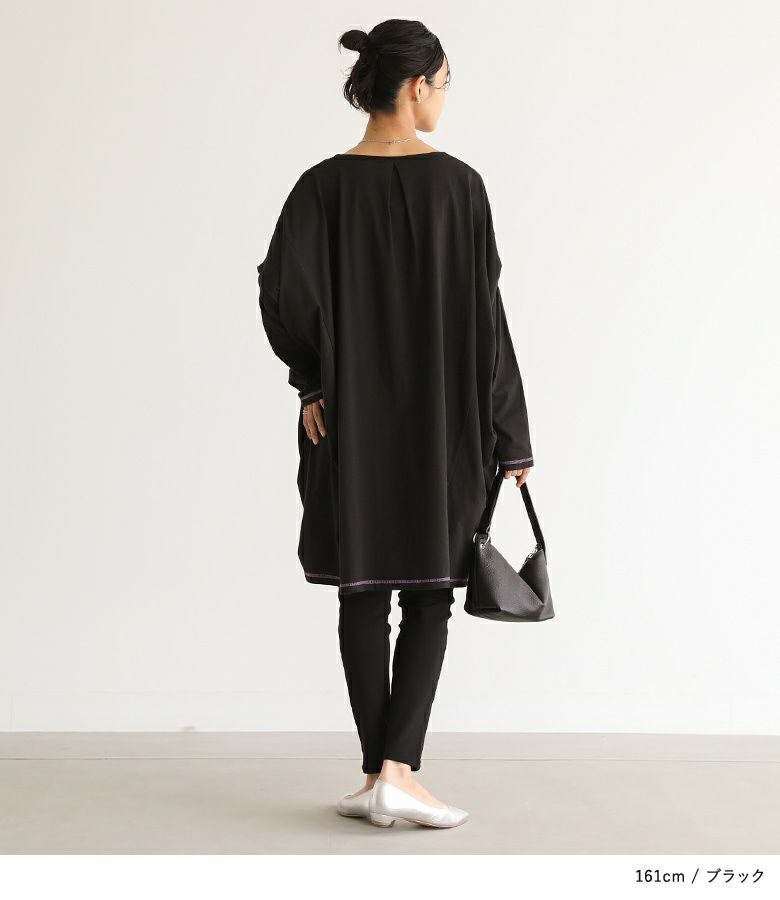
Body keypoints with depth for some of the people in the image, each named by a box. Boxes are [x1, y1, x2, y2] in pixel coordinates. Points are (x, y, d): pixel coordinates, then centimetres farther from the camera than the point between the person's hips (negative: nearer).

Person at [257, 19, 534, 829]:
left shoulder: (323, 186, -2)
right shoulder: (457, 184, -7)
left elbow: (282, 288, -15)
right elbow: (483, 315, -7)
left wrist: (314, 379, -1)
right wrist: (509, 434, -1)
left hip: (350, 421, 2)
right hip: (444, 421, -2)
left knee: (363, 597, 11)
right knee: (429, 595, 7)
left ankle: (379, 776, 14)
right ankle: (398, 772, -5)